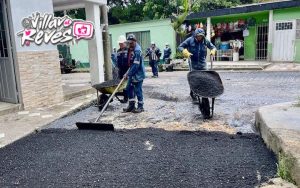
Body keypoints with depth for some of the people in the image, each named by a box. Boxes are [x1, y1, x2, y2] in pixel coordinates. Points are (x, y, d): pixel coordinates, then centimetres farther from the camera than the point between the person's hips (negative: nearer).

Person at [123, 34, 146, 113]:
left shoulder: (137, 51, -22)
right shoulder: (131, 48, 8)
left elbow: (136, 65, -25)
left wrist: (128, 74, -20)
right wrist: (129, 73, 15)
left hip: (138, 74, -9)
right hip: (132, 73, 10)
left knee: (138, 90, -2)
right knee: (129, 88, 12)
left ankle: (140, 106, 13)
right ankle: (131, 105, 23)